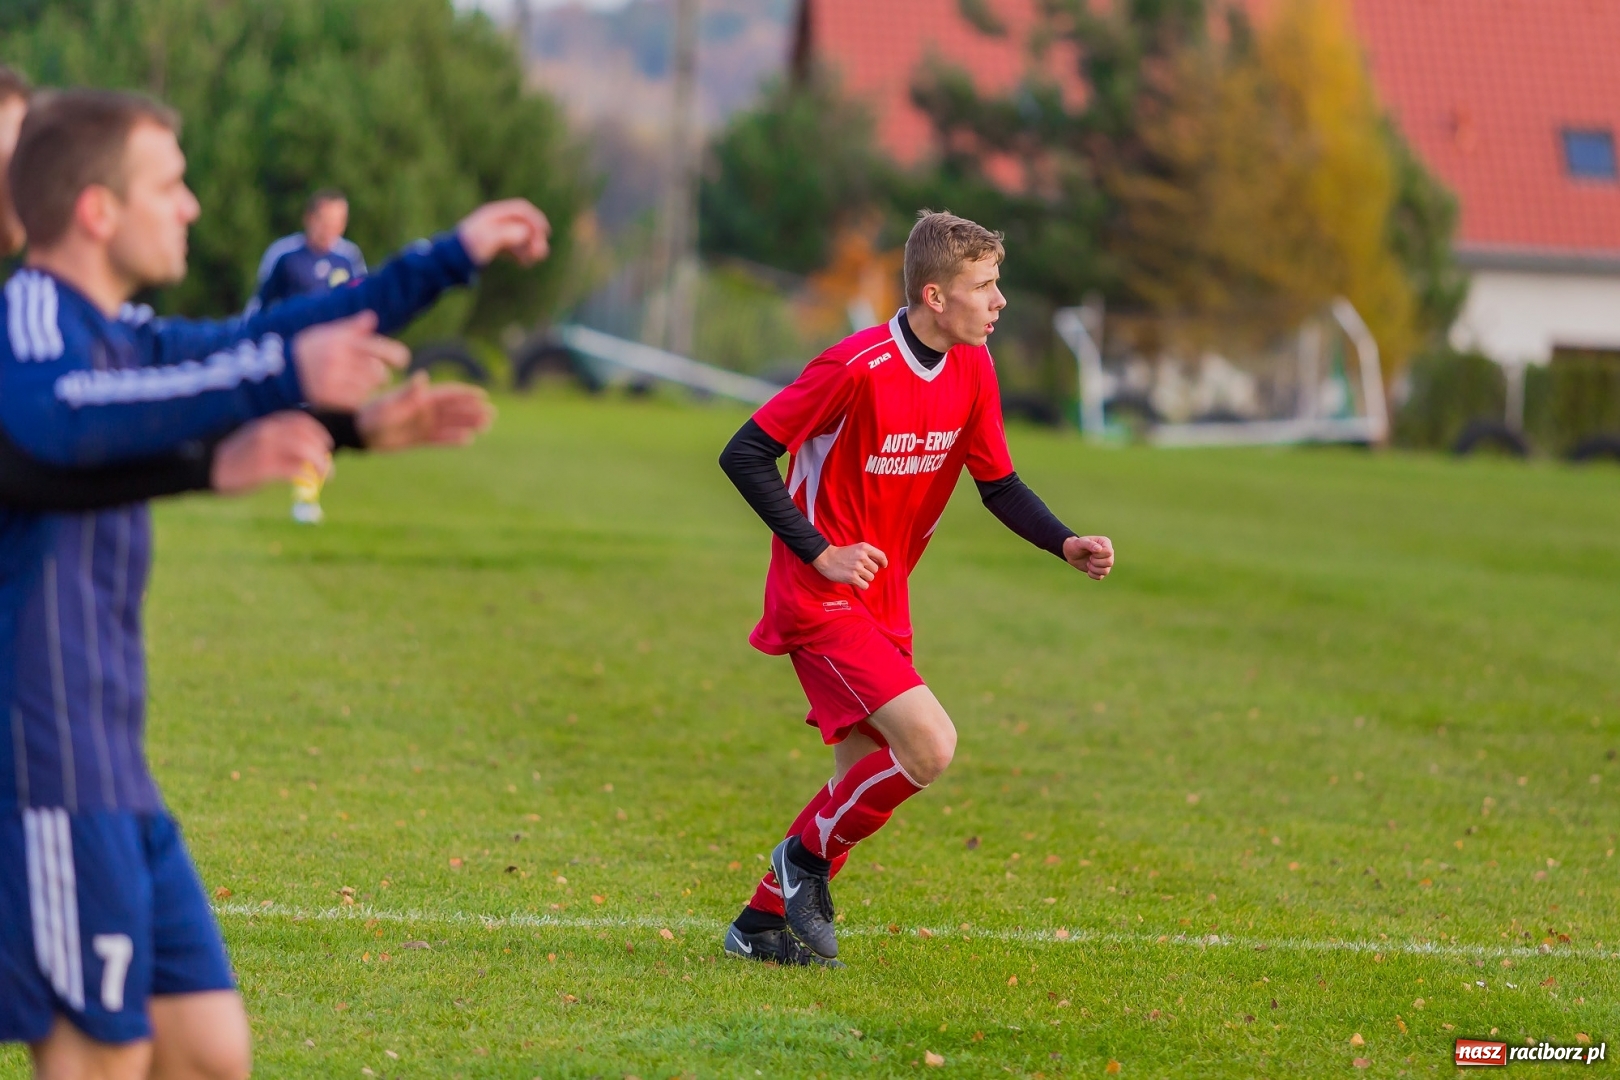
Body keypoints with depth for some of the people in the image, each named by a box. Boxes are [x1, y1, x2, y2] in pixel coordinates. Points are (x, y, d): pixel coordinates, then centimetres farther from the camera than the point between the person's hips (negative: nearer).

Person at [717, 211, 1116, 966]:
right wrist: (820, 552, -20)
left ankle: (763, 924, 25)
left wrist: (1066, 545, -6)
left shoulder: (972, 371, 1)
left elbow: (998, 483, 11)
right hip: (821, 600, -8)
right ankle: (807, 856, 1)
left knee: (869, 779, 12)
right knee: (929, 745, -20)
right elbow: (743, 455, -16)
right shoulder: (856, 369, -21)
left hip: (883, 605, 8)